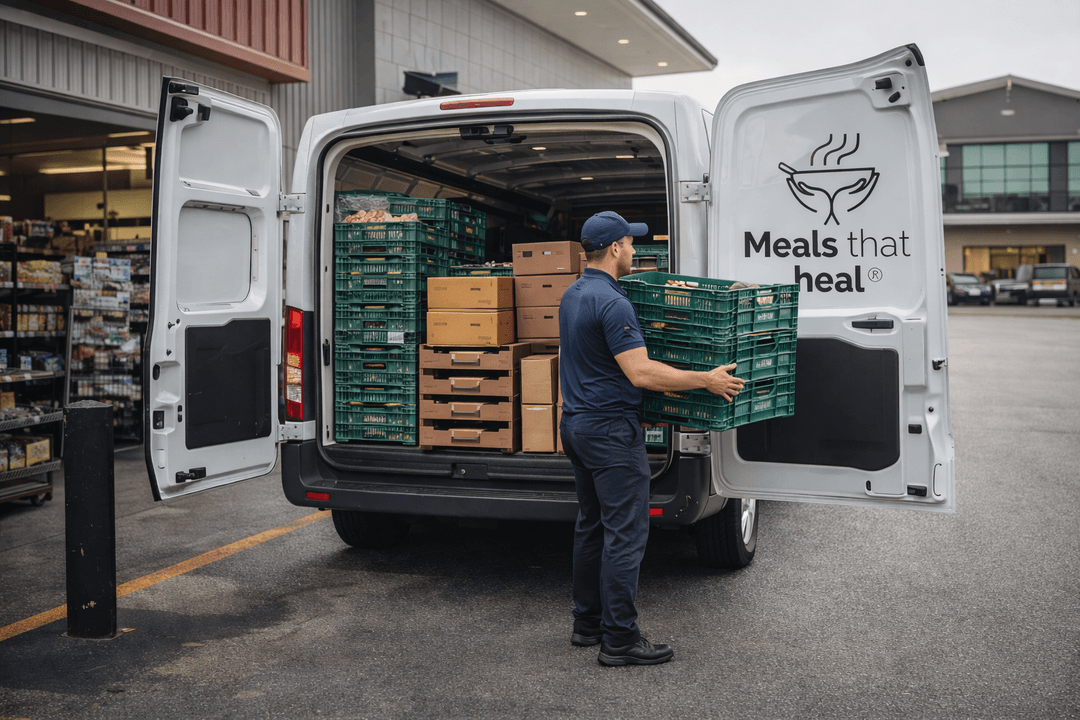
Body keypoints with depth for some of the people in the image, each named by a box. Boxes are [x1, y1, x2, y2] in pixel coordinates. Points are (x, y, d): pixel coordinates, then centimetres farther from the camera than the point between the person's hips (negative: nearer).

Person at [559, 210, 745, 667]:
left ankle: (588, 623, 23)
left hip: (577, 424, 10)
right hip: (611, 430, -10)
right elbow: (641, 373, -24)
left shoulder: (572, 296, 12)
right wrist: (706, 381, -17)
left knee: (591, 527, 15)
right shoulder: (611, 302, -19)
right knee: (625, 534, -5)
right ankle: (619, 640, 0)